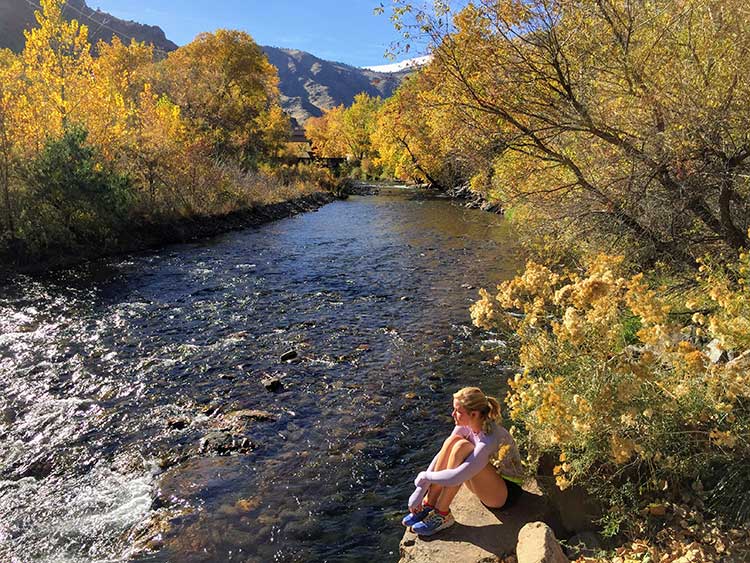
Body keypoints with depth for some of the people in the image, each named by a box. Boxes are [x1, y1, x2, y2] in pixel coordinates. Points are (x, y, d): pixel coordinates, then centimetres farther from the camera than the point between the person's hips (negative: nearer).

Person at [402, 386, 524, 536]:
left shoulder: (489, 440, -33)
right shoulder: (467, 425, -10)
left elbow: (456, 478, -36)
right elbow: (442, 454, -8)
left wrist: (425, 477, -20)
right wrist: (421, 489, -13)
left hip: (506, 491, -8)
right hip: (486, 482, 8)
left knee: (461, 447, -31)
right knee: (452, 440, -19)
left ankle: (442, 515, -20)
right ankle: (429, 505, -12)